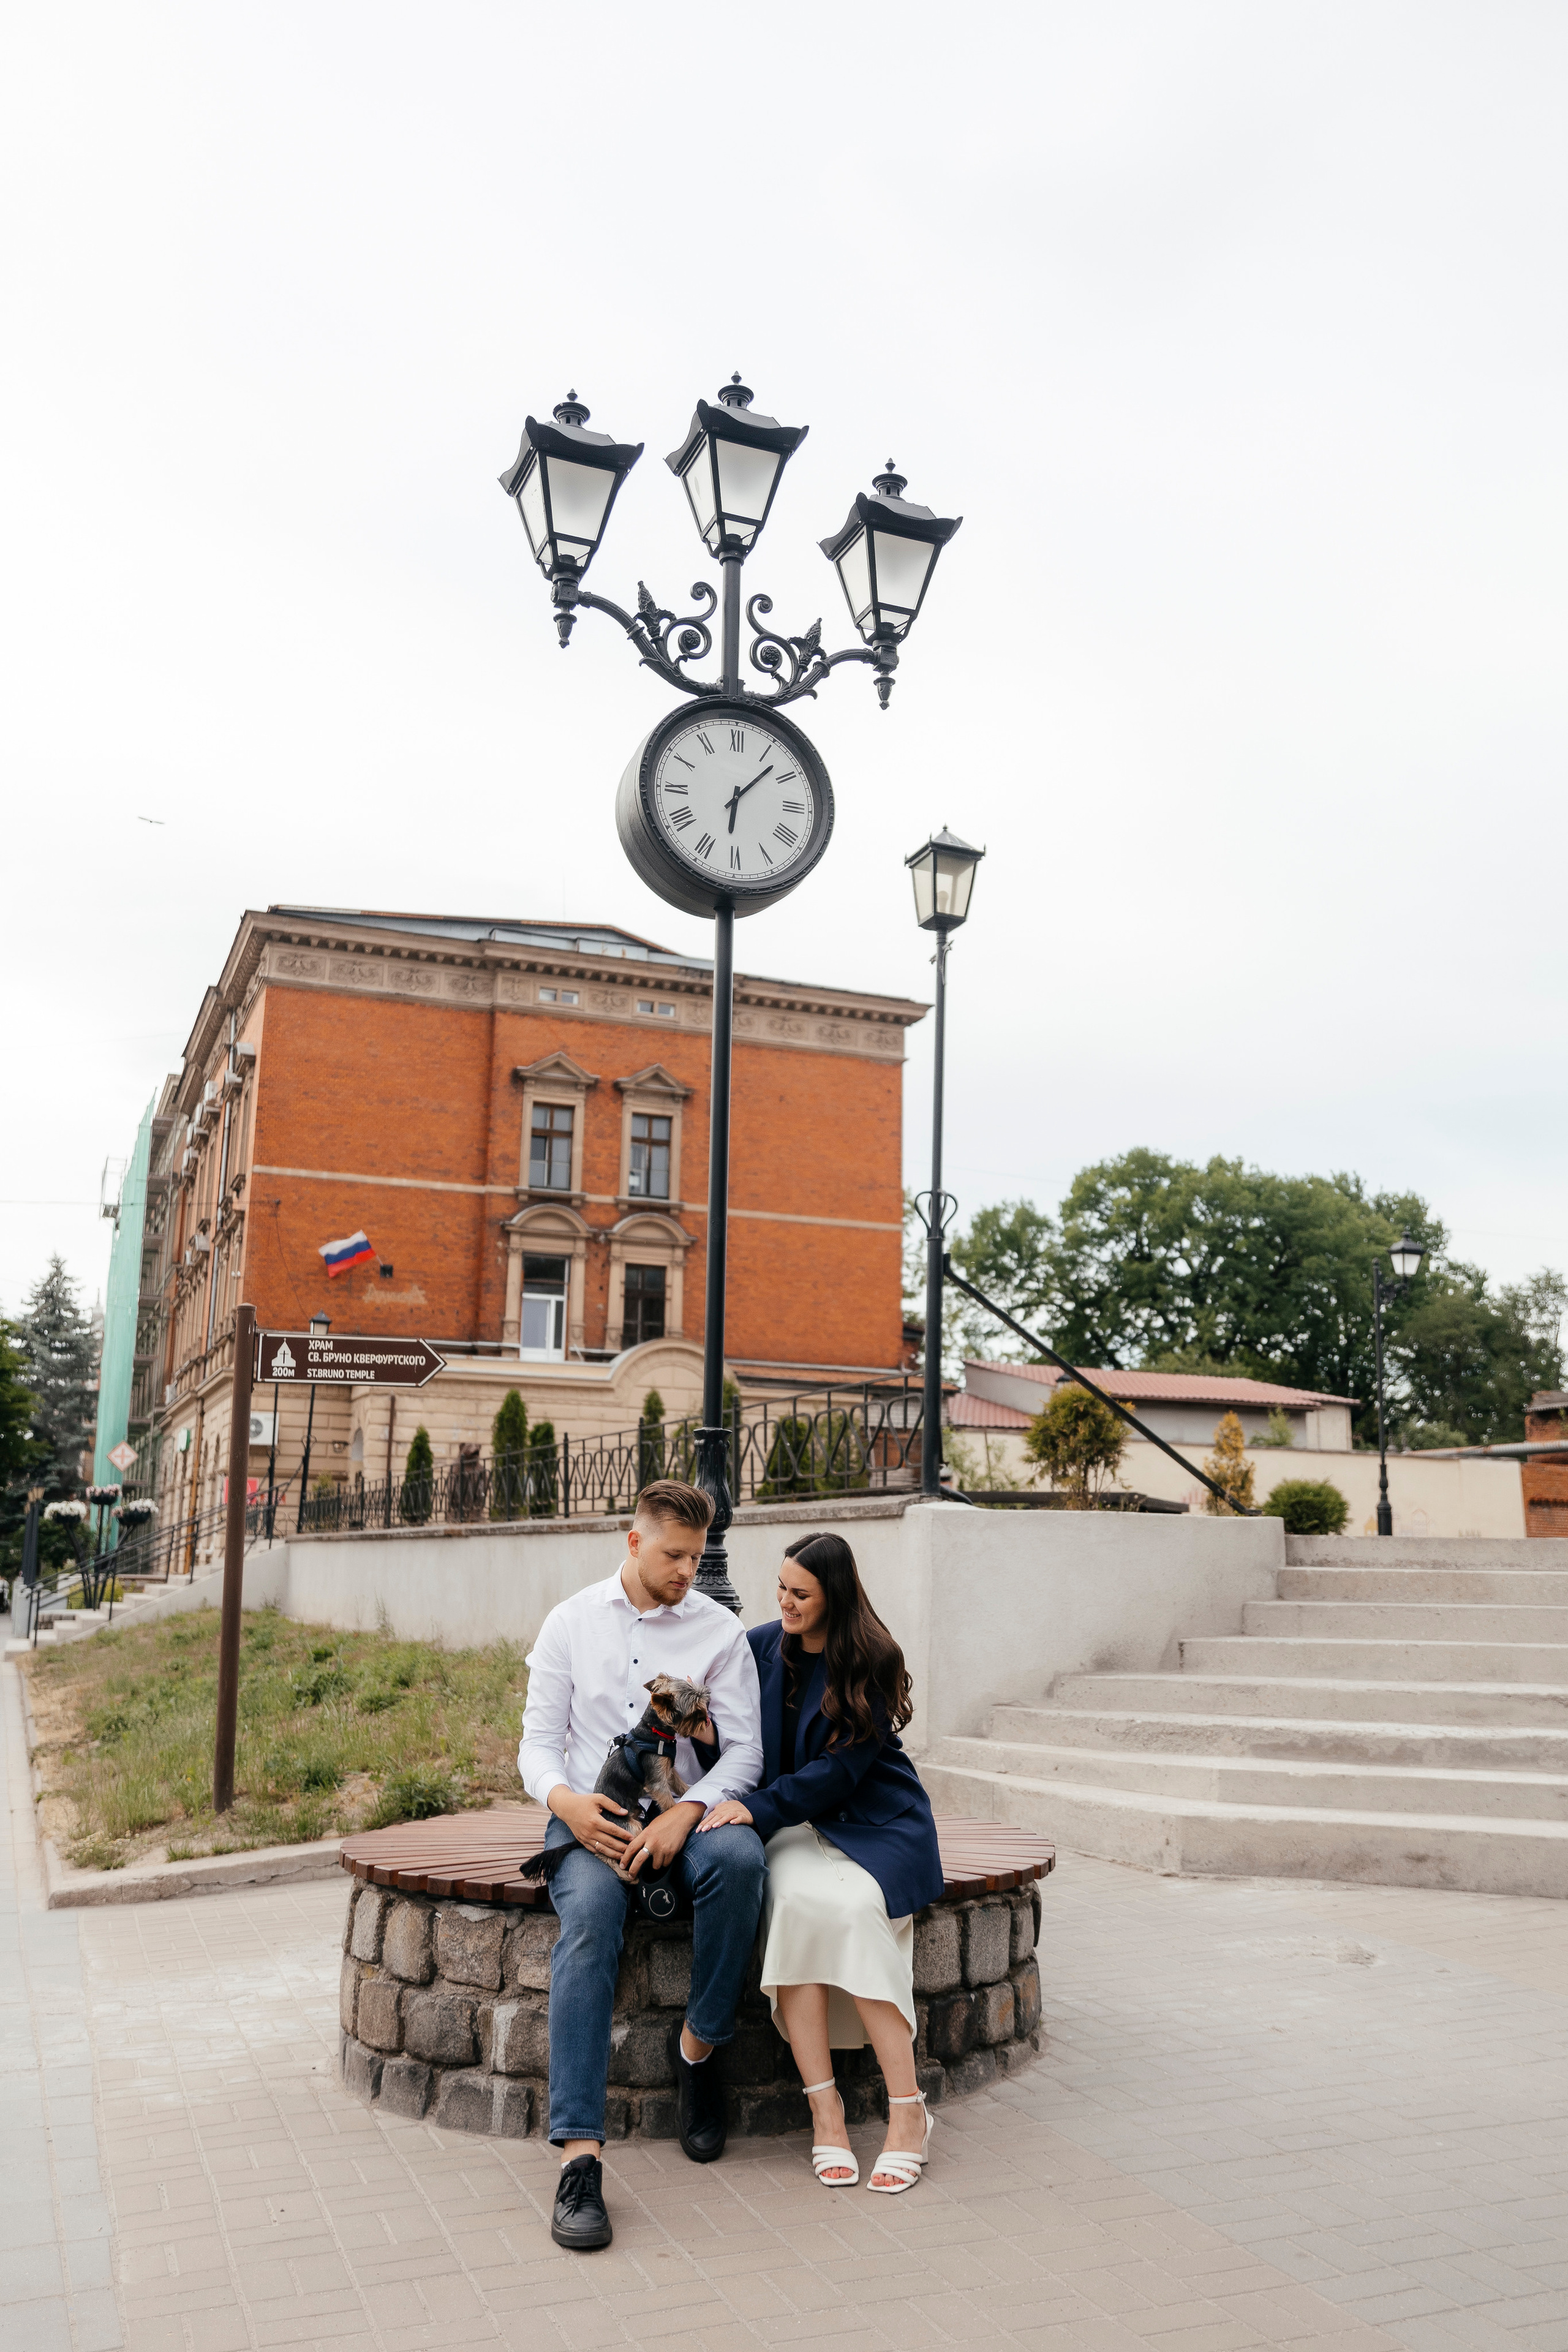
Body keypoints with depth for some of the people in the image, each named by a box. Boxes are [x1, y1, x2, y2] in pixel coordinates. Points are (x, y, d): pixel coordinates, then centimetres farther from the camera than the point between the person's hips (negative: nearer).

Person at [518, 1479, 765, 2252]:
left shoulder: (719, 1631, 4)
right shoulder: (572, 1621, 6)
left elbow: (744, 1749, 0)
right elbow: (538, 1740, 5)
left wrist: (684, 1815, -19)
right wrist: (565, 1800, -18)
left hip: (681, 1812, 1)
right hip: (588, 1816, 0)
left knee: (738, 1854, -35)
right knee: (589, 1915, -33)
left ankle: (698, 2045, -14)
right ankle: (580, 2156, -36)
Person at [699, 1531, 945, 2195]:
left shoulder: (871, 1662, -8)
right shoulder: (761, 1648, 4)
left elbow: (840, 1769, -14)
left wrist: (758, 1807, -23)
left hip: (874, 1822, -2)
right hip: (793, 1825, 2)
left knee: (852, 1907, -32)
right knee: (794, 1901, -31)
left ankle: (907, 2112, -22)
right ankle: (825, 2111, -26)